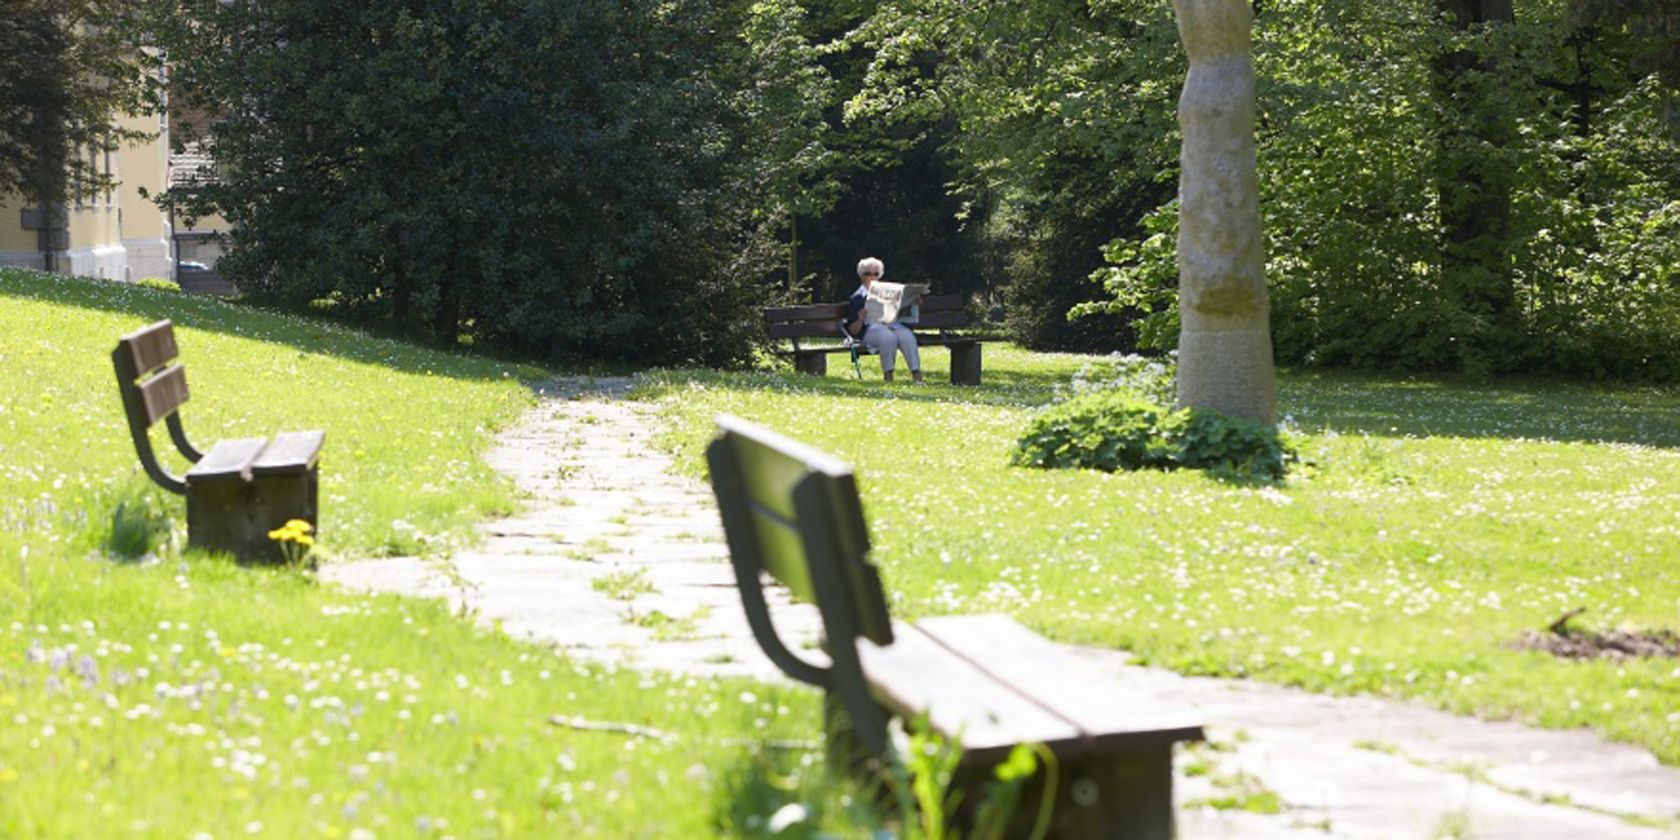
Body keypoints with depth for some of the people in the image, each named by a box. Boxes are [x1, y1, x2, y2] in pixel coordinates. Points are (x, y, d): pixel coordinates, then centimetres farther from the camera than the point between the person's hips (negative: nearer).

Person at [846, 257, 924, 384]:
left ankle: (917, 376, -40)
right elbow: (853, 331, 7)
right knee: (889, 338, -38)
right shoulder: (857, 298, 15)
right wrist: (861, 319, -14)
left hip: (893, 325, 3)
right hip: (871, 329, -3)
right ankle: (888, 377, -31)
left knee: (907, 337, -32)